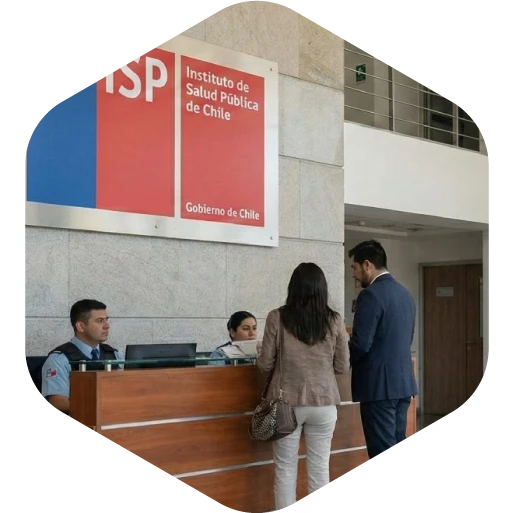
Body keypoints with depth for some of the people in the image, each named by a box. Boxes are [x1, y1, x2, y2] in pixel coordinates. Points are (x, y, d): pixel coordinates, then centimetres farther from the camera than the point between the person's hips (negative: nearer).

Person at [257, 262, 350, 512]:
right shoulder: (334, 320, -2)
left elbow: (265, 364, -3)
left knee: (285, 469, 8)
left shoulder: (277, 317, -7)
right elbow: (343, 367, 3)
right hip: (323, 403, 1)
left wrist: (260, 356, 19)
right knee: (319, 468, 10)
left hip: (286, 403, -1)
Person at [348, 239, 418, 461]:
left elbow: (361, 344, -18)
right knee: (398, 447, 14)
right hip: (403, 380, 9)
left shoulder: (371, 294, -15)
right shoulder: (405, 293, 12)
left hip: (379, 384, -9)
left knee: (383, 453, -4)